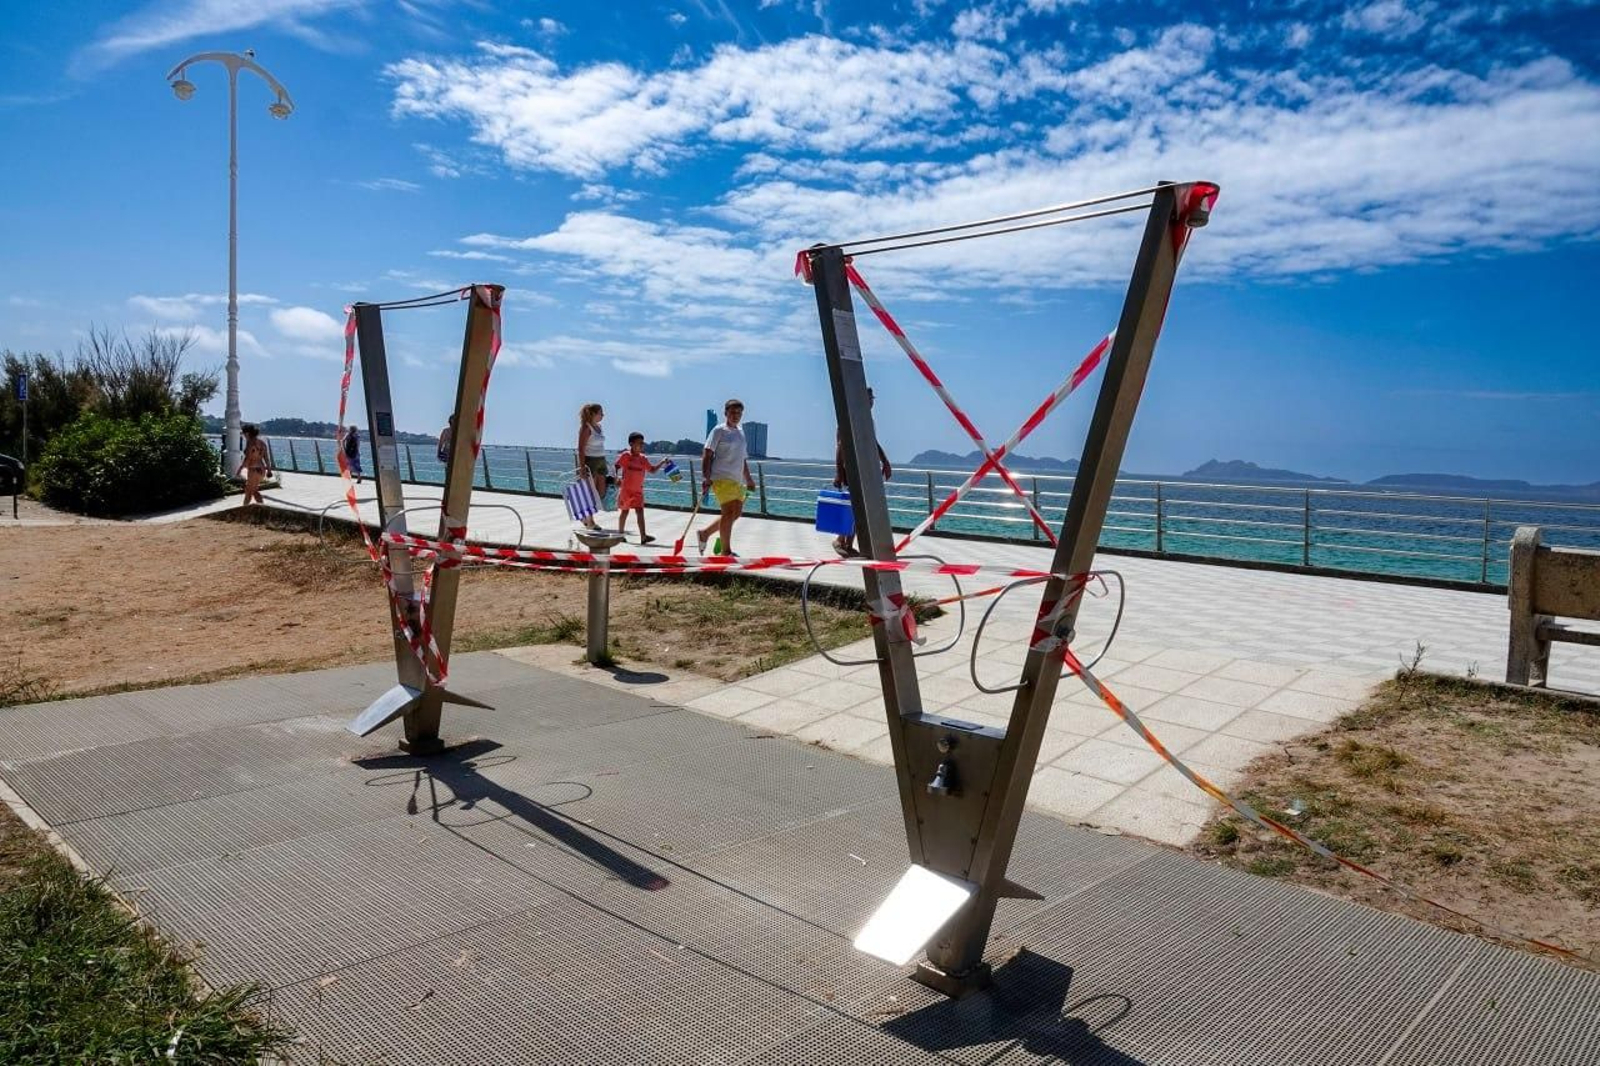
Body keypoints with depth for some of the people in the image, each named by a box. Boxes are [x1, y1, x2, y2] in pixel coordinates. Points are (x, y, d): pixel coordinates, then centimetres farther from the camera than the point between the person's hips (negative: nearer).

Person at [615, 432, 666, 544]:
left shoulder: (643, 459, 6)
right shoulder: (626, 456, -7)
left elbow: (652, 470, 12)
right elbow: (616, 467, -6)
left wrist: (662, 463, 1)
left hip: (638, 490, 3)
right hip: (626, 489, -3)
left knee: (640, 511, -7)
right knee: (624, 511, 10)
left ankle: (643, 536, -14)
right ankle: (620, 533, 25)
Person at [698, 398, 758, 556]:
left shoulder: (741, 432, 19)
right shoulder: (719, 430, -2)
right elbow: (707, 455, -8)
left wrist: (748, 479, 23)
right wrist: (706, 478, -17)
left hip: (737, 480, 8)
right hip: (722, 478, -8)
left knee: (737, 513, 9)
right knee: (729, 512, -11)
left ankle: (704, 534, 23)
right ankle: (725, 551, -2)